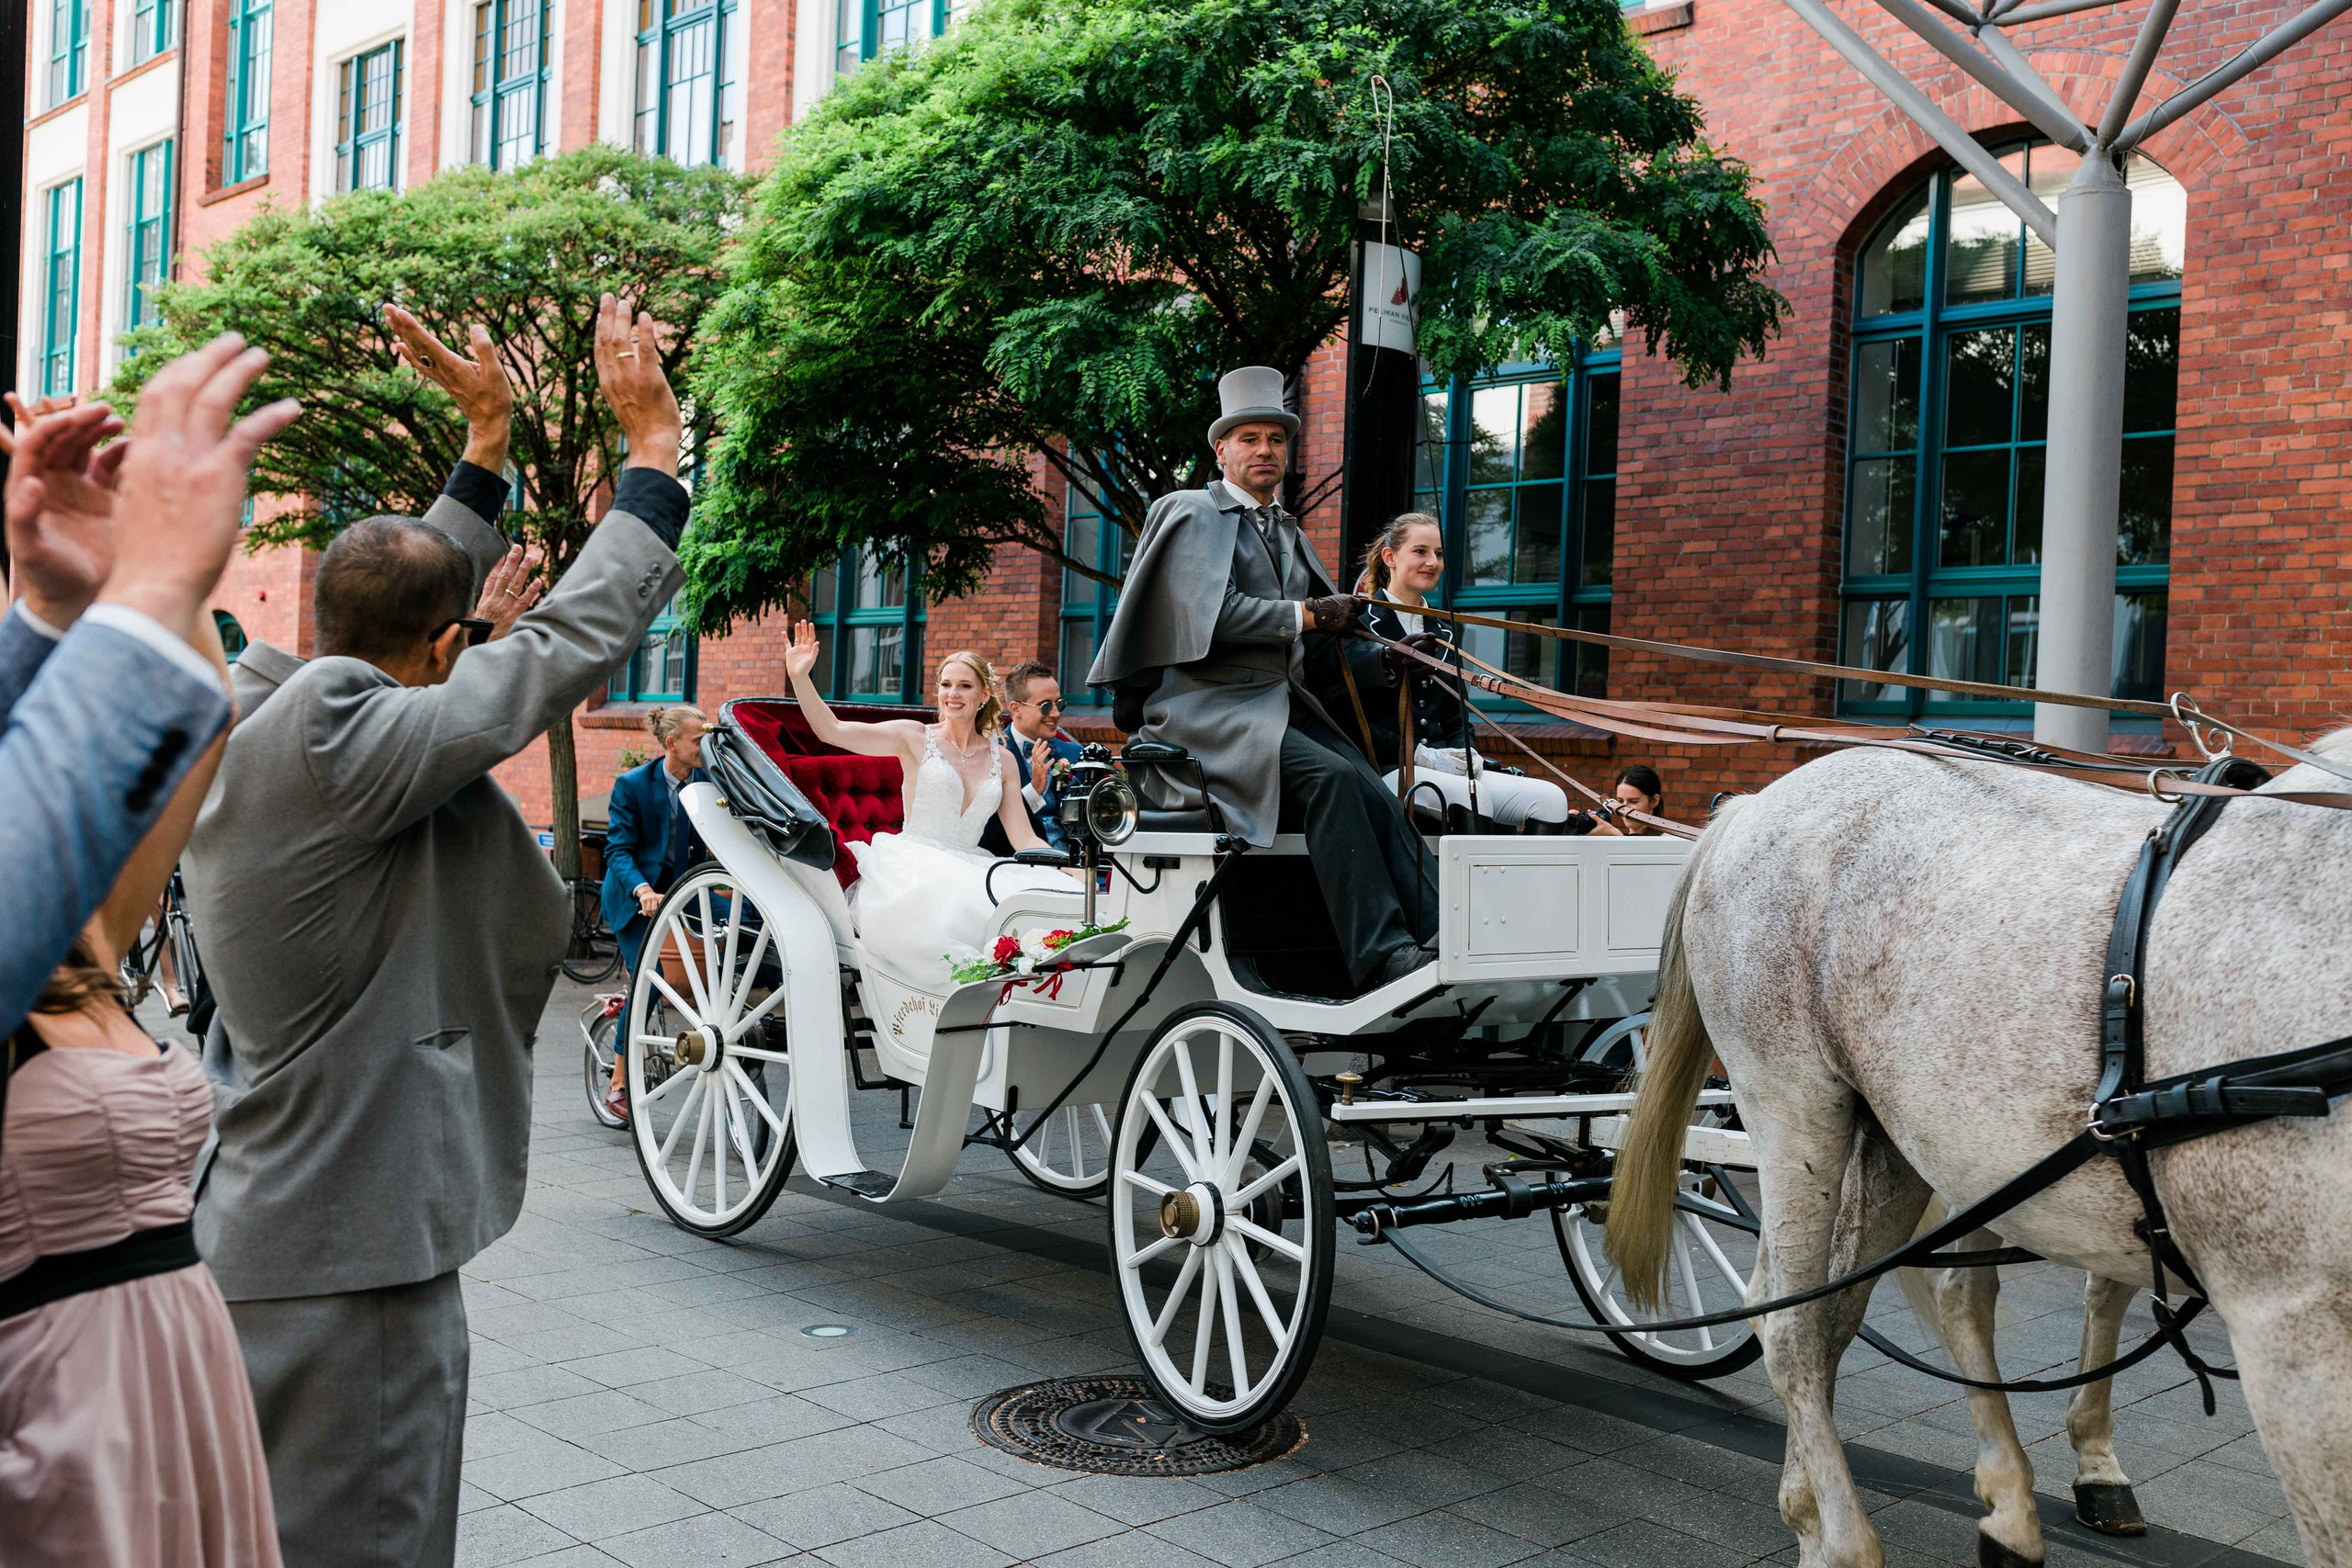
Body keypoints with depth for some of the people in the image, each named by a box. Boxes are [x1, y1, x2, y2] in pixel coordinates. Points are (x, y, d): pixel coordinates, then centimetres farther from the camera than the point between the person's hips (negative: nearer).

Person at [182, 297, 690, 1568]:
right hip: (347, 1251, -10)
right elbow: (568, 644, -19)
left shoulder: (250, 736, 6)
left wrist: (488, 439, 22)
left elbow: (410, 609, 19)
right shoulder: (333, 740, -21)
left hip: (262, 1225, 10)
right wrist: (653, 442, -9)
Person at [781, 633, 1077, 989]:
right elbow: (831, 730, -3)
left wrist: (1076, 873, -3)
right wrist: (800, 676, -16)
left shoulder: (1001, 759, 16)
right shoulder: (915, 738, 7)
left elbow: (1024, 839, 11)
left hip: (971, 870, 4)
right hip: (914, 867, -3)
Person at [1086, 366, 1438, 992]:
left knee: (1374, 794, -19)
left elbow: (1325, 615, 22)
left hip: (1282, 702, 7)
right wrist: (1307, 615, -14)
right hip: (1207, 704, -7)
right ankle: (1380, 955, -34)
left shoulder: (1287, 532, 26)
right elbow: (1214, 614, -13)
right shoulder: (1191, 513, 1)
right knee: (1329, 776, -30)